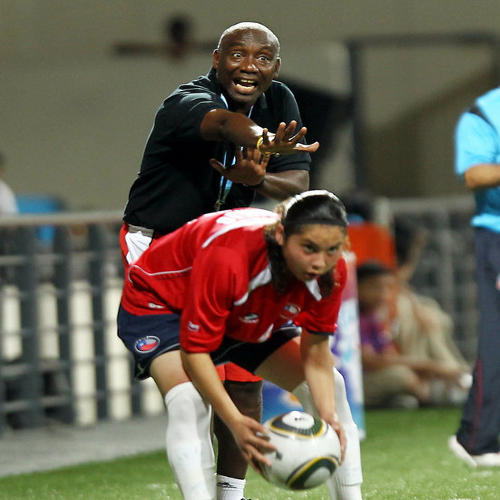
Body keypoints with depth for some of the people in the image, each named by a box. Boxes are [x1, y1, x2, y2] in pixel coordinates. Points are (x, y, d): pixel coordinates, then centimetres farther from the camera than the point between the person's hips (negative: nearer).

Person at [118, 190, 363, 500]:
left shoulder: (331, 271, -26)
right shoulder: (226, 257, -44)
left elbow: (316, 354, -14)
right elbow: (195, 350, -38)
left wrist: (328, 416, -30)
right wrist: (235, 422, -47)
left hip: (247, 321, 7)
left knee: (331, 389, 2)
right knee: (188, 401, -34)